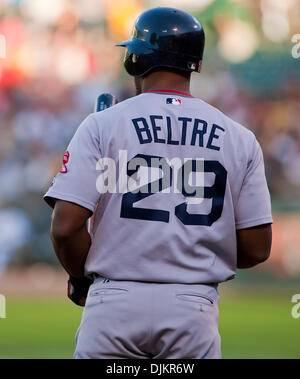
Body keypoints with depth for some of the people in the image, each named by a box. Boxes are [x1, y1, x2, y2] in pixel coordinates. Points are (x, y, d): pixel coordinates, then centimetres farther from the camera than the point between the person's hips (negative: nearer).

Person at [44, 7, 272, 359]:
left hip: (116, 303, -1)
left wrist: (82, 277, 10)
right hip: (194, 308, 2)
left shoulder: (102, 125, -2)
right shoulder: (239, 138, 5)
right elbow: (256, 248, 5)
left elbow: (65, 227, -9)